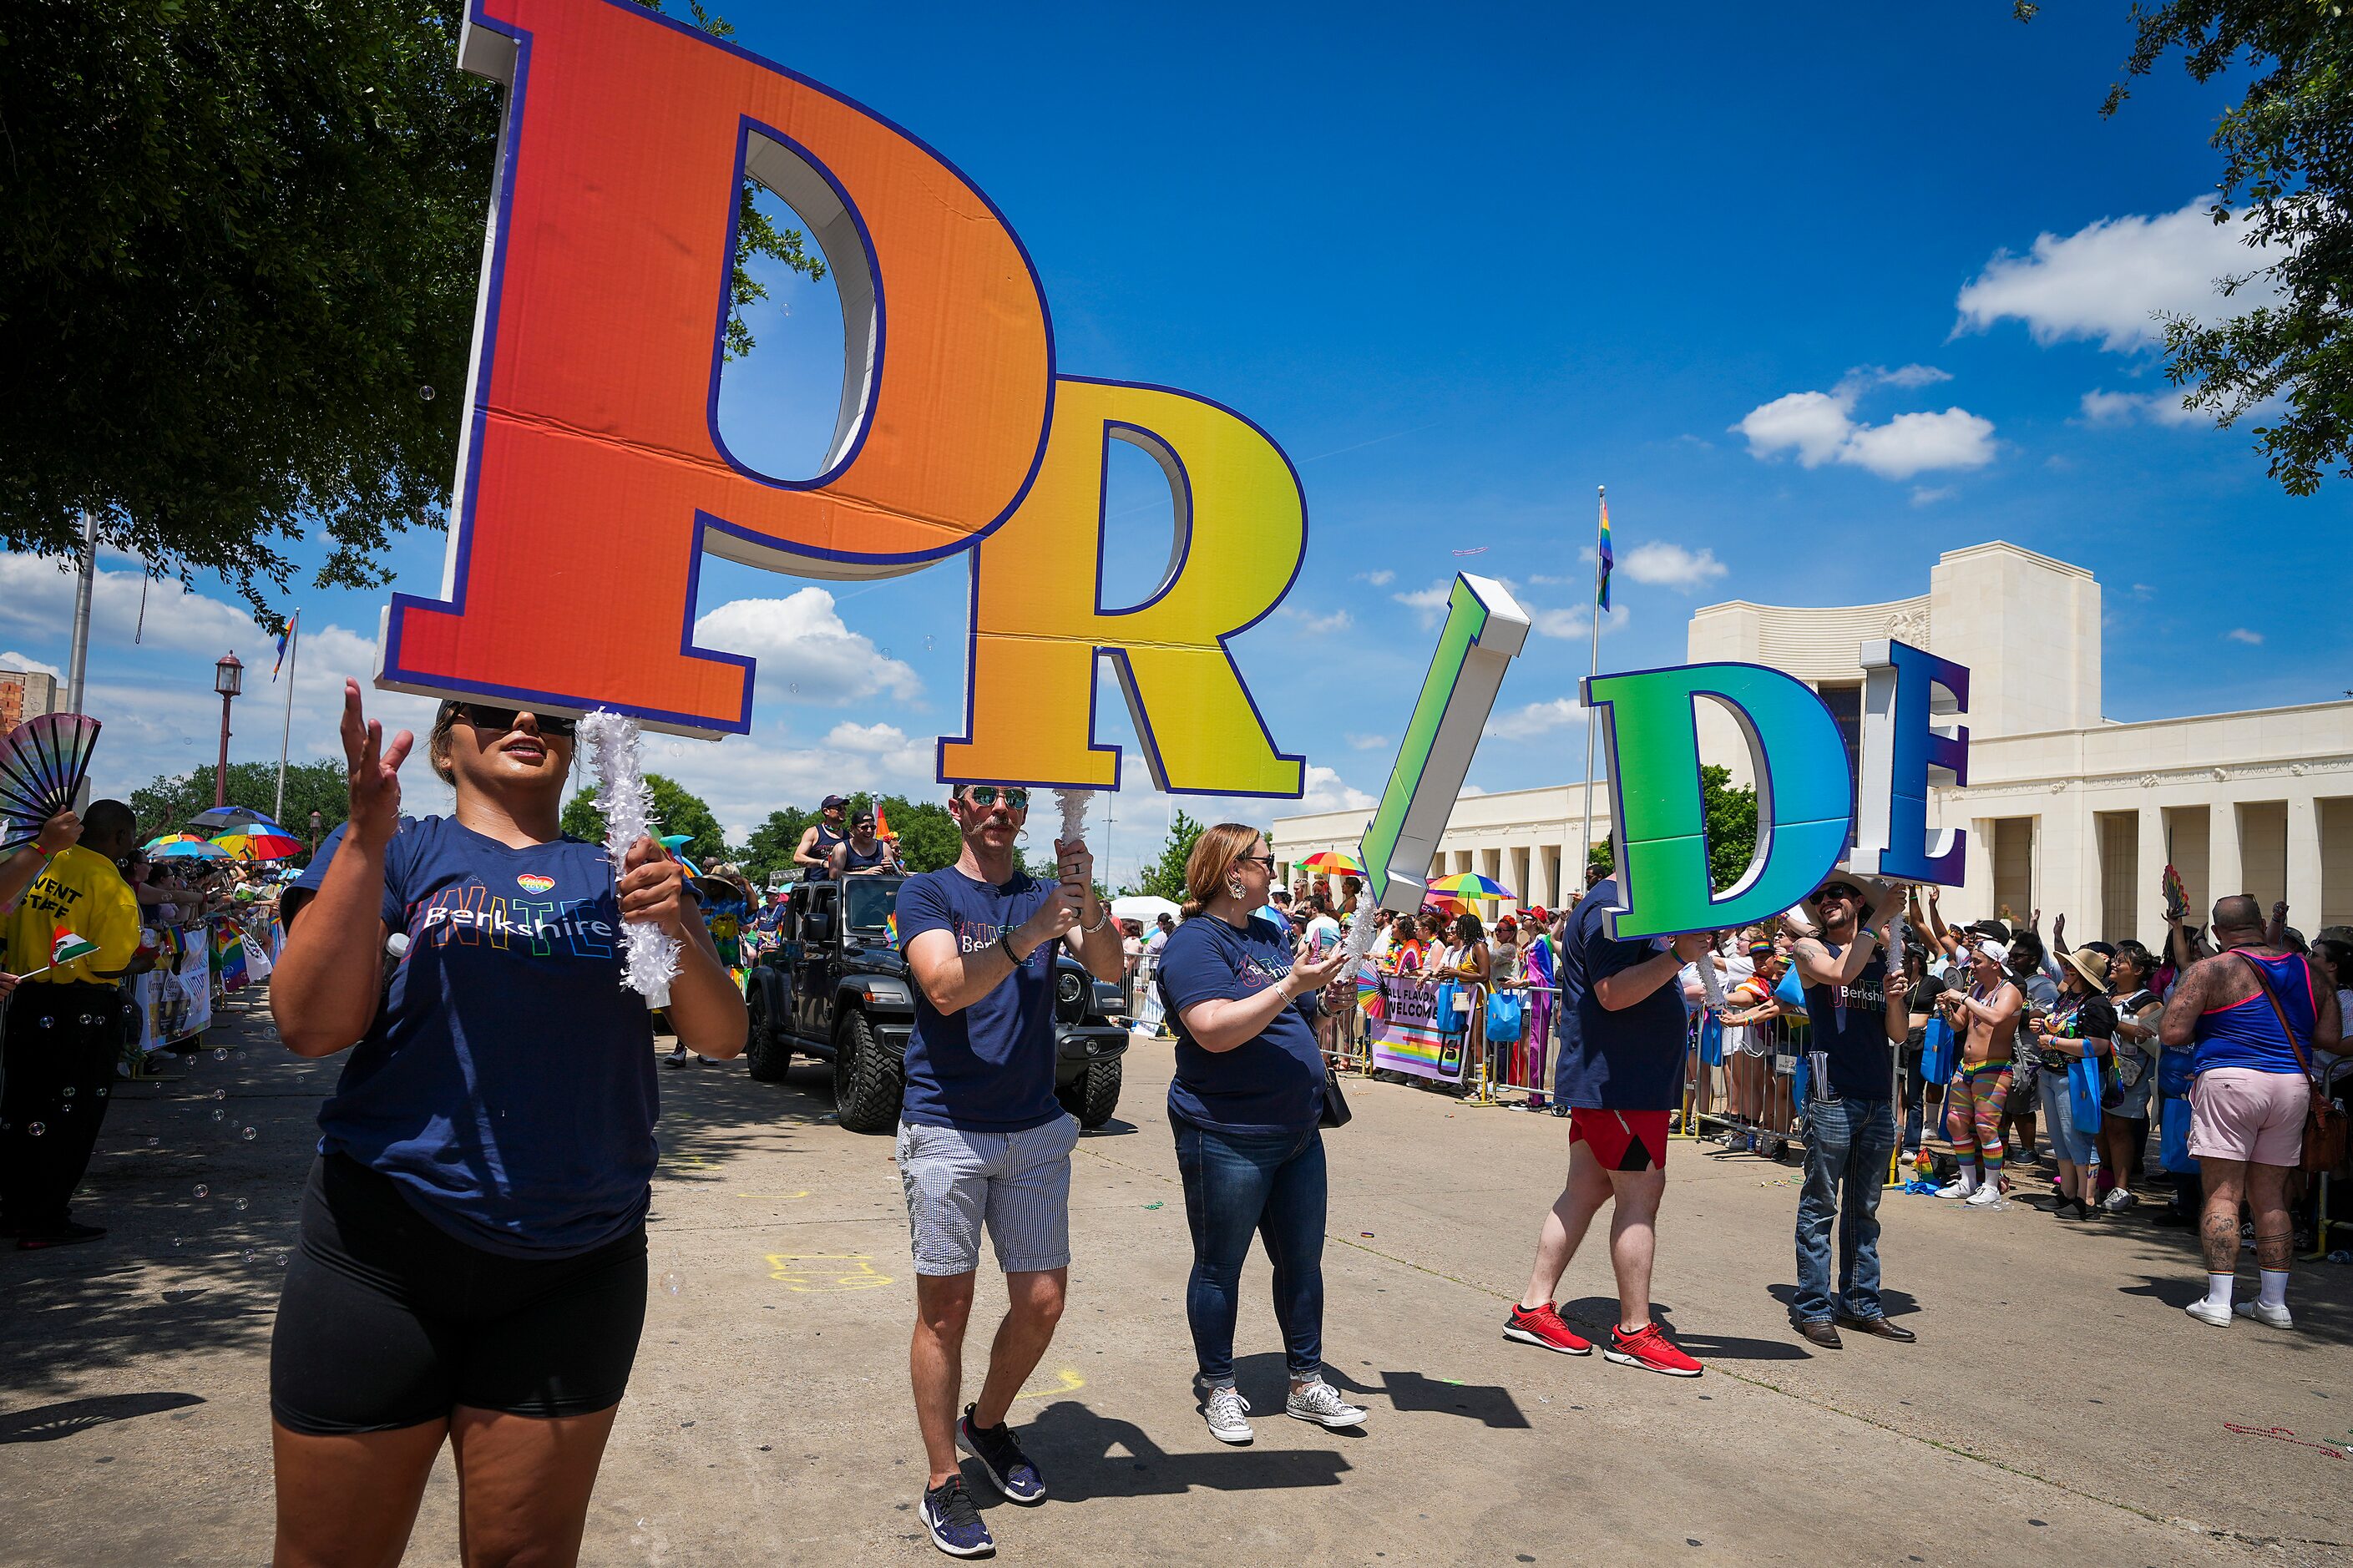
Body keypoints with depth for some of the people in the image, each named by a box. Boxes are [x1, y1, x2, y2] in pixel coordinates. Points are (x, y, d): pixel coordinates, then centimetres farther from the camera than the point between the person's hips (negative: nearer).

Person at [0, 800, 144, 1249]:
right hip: (83, 1012, -6)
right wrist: (145, 961, -1)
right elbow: (108, 965, -17)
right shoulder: (109, 885, -16)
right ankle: (44, 1223, 11)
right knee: (69, 1116, 5)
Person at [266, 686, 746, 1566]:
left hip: (577, 1265, 2)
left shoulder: (620, 874, 9)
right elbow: (311, 1027, -9)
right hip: (388, 1243, -1)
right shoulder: (395, 850, 4)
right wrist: (368, 834, -16)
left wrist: (679, 932, -16)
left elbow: (721, 1037, 3)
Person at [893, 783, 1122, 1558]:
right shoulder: (927, 892, -2)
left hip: (1035, 1129, 4)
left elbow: (1108, 969, -7)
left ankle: (986, 1423, 33)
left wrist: (1087, 899, -26)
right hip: (946, 1127, -3)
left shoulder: (1046, 894, 8)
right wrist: (1025, 938, -31)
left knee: (1042, 1303, 7)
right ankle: (943, 1484, 16)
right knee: (946, 1306, 1)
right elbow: (946, 988, -18)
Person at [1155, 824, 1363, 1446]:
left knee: (1303, 1260, 15)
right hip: (1227, 1137, -8)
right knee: (1219, 1267, 8)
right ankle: (1217, 1387, 25)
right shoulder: (1195, 942, -14)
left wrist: (1331, 991, 0)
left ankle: (1306, 1382, 29)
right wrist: (1292, 985, -28)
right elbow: (1215, 1030, -27)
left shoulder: (1271, 935, 12)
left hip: (1297, 1133, 8)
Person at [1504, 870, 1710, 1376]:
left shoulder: (1616, 903, 20)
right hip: (1621, 1082, -11)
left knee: (1586, 1189, 11)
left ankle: (1533, 1307, 15)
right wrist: (1677, 955, -25)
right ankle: (1634, 1332, 5)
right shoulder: (1611, 907, -15)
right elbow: (1613, 993, -24)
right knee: (1640, 1196, -4)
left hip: (1600, 1081, 11)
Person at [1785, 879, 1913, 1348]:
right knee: (1820, 1207, -1)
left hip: (1879, 1099, 5)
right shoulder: (1811, 950, 2)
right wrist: (1881, 918, -17)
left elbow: (1898, 1035, 10)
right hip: (1833, 1096, -5)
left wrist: (1894, 997, -10)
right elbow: (1839, 973, -21)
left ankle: (1861, 1304, 22)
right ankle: (1814, 1309, 6)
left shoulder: (1885, 957, 14)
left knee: (1865, 1210, 13)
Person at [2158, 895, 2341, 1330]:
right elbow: (2329, 1037, 12)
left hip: (2230, 1081, -5)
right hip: (2292, 1086, 5)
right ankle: (2273, 1302, 17)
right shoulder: (2305, 969, 9)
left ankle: (2218, 1301, -3)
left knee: (2222, 1193, -1)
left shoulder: (2210, 970, -6)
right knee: (2270, 1197, 13)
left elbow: (2171, 1033, -11)